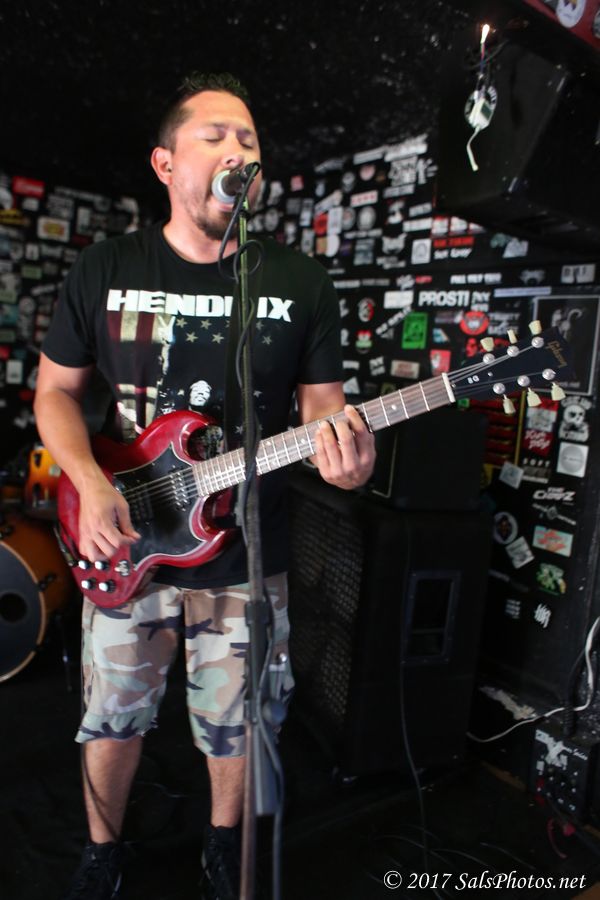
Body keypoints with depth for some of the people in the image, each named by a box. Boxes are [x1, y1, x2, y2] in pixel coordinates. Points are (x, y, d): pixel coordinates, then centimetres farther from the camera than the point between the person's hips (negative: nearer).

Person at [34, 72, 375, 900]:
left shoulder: (303, 284, -4)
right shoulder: (103, 270, -2)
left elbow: (320, 400, 0)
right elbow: (55, 389, 4)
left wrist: (340, 451, -24)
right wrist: (91, 487, -13)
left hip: (246, 557, 0)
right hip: (124, 547, 1)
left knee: (232, 728, 18)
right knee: (112, 719, 19)